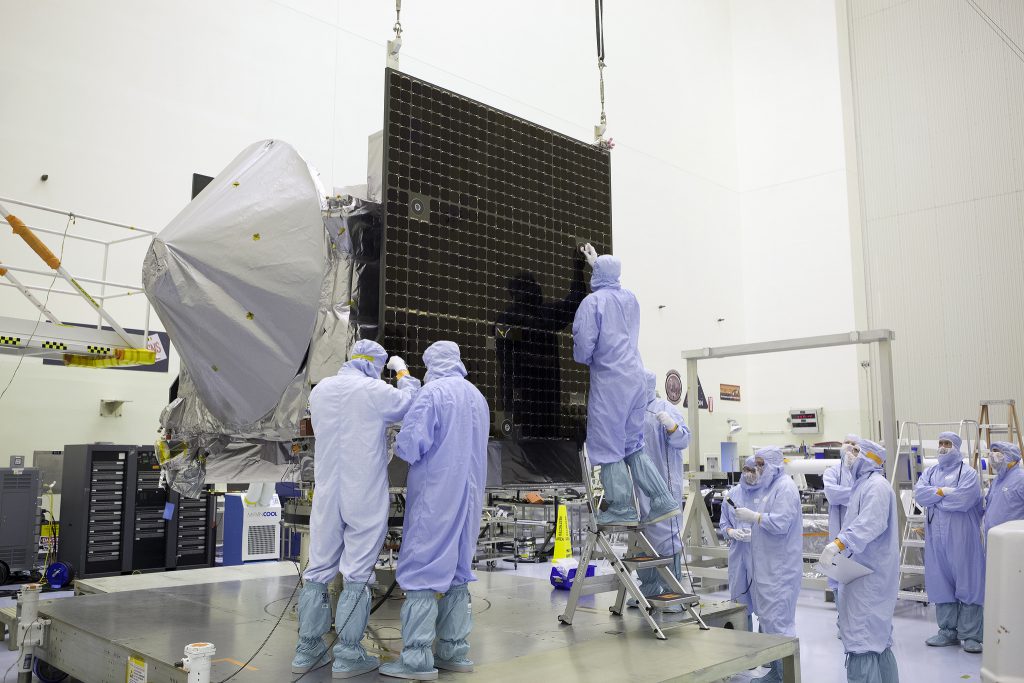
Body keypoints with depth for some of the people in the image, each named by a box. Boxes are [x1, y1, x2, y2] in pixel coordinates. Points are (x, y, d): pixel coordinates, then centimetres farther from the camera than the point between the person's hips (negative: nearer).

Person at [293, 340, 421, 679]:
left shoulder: (320, 390, 6)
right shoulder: (375, 390, -11)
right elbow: (410, 403, 6)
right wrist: (402, 372, 21)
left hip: (326, 494, 5)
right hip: (365, 496, -5)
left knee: (318, 569, 11)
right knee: (357, 574, 1)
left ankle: (307, 650, 18)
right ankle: (348, 655, 6)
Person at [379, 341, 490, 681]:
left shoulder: (432, 392, -10)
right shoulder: (478, 398, 13)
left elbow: (411, 443, -18)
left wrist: (398, 446, 4)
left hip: (435, 497, -7)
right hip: (469, 497, 7)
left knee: (421, 570, -4)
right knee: (457, 571, 13)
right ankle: (455, 651, 16)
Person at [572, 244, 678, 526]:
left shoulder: (592, 301, -9)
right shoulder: (630, 298, 13)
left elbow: (584, 342, -15)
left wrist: (583, 358, 7)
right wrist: (596, 262, 49)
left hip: (608, 380, -7)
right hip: (635, 378, 7)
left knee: (609, 446, 0)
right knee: (633, 444, 14)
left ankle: (622, 509, 2)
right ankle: (662, 501, 9)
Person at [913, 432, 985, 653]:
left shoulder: (967, 473, -1)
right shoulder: (930, 472, 14)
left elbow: (964, 498, -18)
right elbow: (918, 493, -2)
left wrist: (934, 495, -7)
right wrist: (943, 491, -14)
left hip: (961, 537, -5)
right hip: (936, 537, 5)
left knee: (967, 583, -1)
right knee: (941, 583, 8)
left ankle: (971, 635, 6)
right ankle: (948, 632, 18)